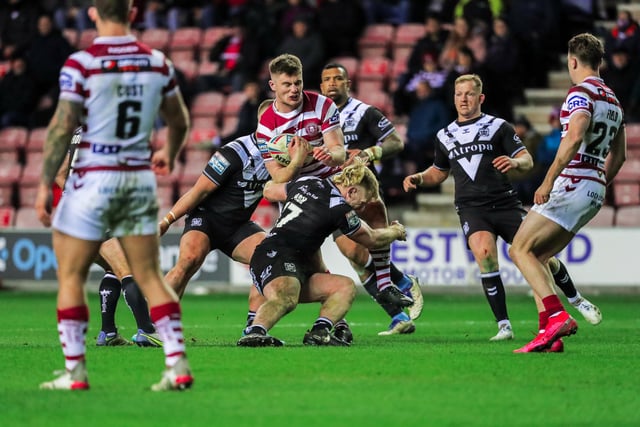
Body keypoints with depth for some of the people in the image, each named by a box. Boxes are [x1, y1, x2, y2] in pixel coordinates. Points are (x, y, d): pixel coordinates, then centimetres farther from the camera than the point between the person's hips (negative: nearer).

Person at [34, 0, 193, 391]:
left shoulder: (81, 64, -12)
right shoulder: (158, 63, 3)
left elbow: (62, 129, -13)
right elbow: (180, 121, 15)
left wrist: (45, 184, -6)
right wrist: (170, 154, 36)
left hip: (93, 179, -4)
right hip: (140, 179, 4)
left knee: (71, 275, 7)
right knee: (150, 276, 9)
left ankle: (75, 372, 6)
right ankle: (178, 365, 1)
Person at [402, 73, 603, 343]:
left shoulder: (498, 127, 4)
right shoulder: (445, 136, 16)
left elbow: (527, 161, -1)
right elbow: (439, 172, 30)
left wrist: (515, 162, -24)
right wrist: (418, 178, 10)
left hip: (504, 204, -1)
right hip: (471, 208, 1)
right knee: (484, 253, -27)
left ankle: (576, 300, 25)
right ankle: (503, 326, -22)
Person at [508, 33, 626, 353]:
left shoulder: (581, 92, -9)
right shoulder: (612, 100, 19)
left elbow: (574, 137, -25)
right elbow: (619, 156, 25)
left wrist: (548, 180, -25)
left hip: (572, 184, -9)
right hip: (595, 190, 9)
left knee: (520, 250, -9)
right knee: (537, 257, 11)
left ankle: (557, 315, -23)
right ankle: (548, 333, 1)